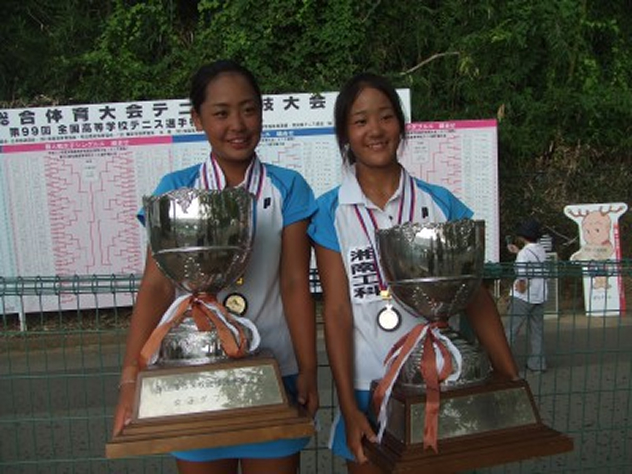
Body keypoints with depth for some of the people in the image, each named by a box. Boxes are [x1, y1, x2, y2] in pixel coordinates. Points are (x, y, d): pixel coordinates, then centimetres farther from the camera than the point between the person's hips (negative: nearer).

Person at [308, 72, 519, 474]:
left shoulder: (441, 204, -1)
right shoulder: (331, 212, -4)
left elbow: (476, 297, -1)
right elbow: (337, 311, -8)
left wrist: (511, 378, -5)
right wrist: (349, 407, -10)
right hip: (368, 388, -1)